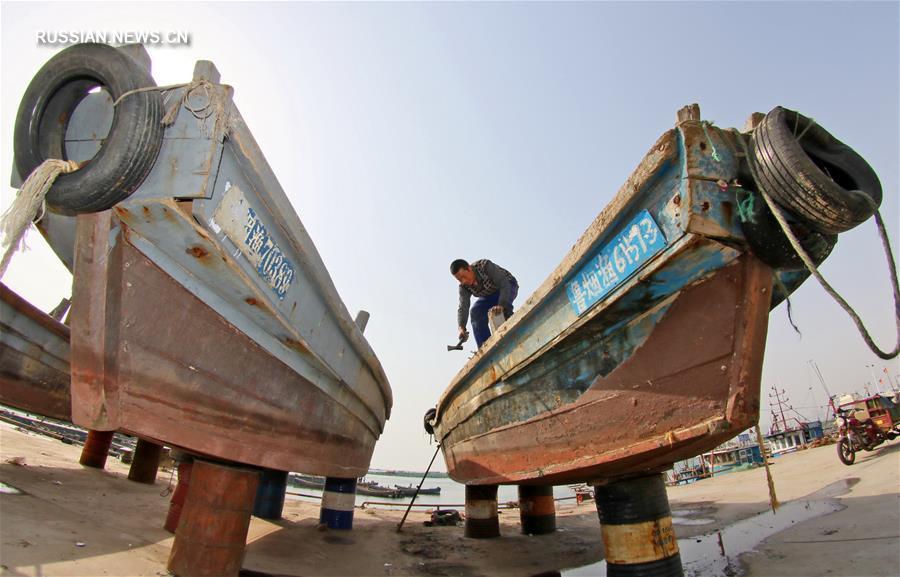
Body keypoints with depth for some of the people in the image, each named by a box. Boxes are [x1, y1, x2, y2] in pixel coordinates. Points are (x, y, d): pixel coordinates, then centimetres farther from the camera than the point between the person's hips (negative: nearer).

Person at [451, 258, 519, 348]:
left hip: (508, 285, -5)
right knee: (476, 311, -16)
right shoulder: (463, 287, -20)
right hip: (489, 295, 5)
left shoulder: (485, 266, -36)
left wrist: (501, 305, -55)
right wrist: (461, 327, -45)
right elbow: (463, 307, -27)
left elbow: (504, 283, -41)